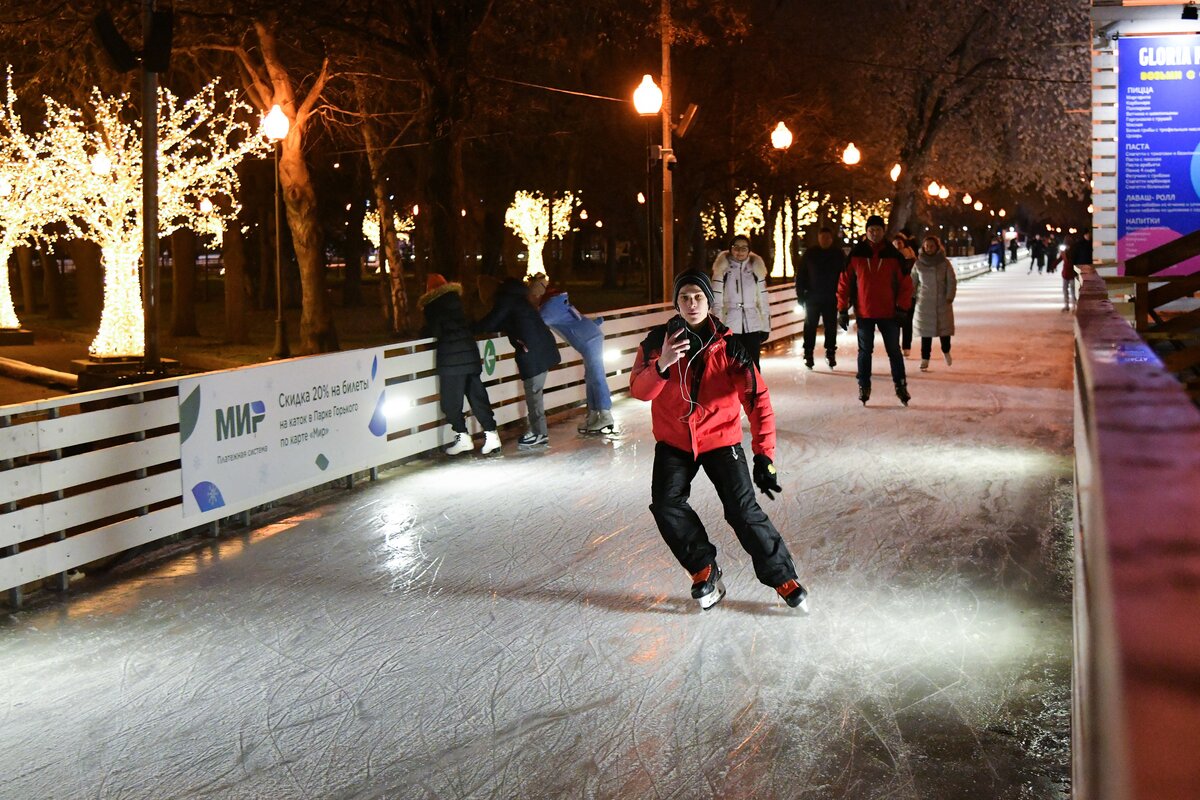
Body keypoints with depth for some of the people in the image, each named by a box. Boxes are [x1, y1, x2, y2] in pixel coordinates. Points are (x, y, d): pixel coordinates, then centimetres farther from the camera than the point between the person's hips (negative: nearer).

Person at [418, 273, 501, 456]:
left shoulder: (432, 305, -4)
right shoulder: (455, 299, 14)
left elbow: (434, 331, -10)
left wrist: (423, 332, 11)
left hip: (451, 357, -6)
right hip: (470, 353, 6)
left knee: (451, 401, 2)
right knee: (477, 395, 9)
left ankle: (462, 436, -1)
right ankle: (491, 434, 5)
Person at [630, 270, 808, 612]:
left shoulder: (727, 344, -12)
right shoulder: (658, 340, -7)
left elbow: (757, 399, -14)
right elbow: (639, 390, -19)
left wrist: (764, 455, -22)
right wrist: (662, 364, -40)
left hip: (720, 439, -2)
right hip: (674, 441, 2)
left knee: (743, 511, -10)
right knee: (666, 504, -14)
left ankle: (783, 578, 5)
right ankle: (704, 570, 6)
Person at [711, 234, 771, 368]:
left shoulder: (756, 269, 8)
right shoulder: (723, 270, 0)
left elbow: (763, 300, 10)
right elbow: (716, 302, -3)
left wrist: (766, 327, 7)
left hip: (753, 327, 2)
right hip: (730, 327, -2)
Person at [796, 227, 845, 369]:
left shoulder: (838, 254, 1)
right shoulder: (809, 254, 0)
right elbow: (800, 275, 2)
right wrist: (801, 295, -5)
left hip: (831, 298, 0)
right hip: (812, 298, 0)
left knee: (831, 327, 6)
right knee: (810, 326, 2)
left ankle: (830, 353, 15)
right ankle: (808, 354, 8)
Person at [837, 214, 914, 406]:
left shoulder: (894, 255, -2)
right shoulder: (855, 255, -2)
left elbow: (905, 283, 1)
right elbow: (844, 283, 1)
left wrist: (902, 308, -6)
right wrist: (842, 310, -1)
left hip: (889, 313, 0)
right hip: (864, 313, 0)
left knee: (894, 350, 6)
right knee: (865, 351, 8)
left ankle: (900, 385, 16)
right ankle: (864, 387, 18)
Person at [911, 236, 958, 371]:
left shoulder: (945, 263, -2)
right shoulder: (919, 264, 1)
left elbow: (952, 281, 0)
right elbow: (913, 282, 8)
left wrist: (950, 297, -9)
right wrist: (912, 298, 4)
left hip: (942, 302, 0)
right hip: (924, 303, 0)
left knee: (945, 329, 5)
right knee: (926, 331, 0)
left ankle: (946, 351, 32)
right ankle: (925, 358, 9)